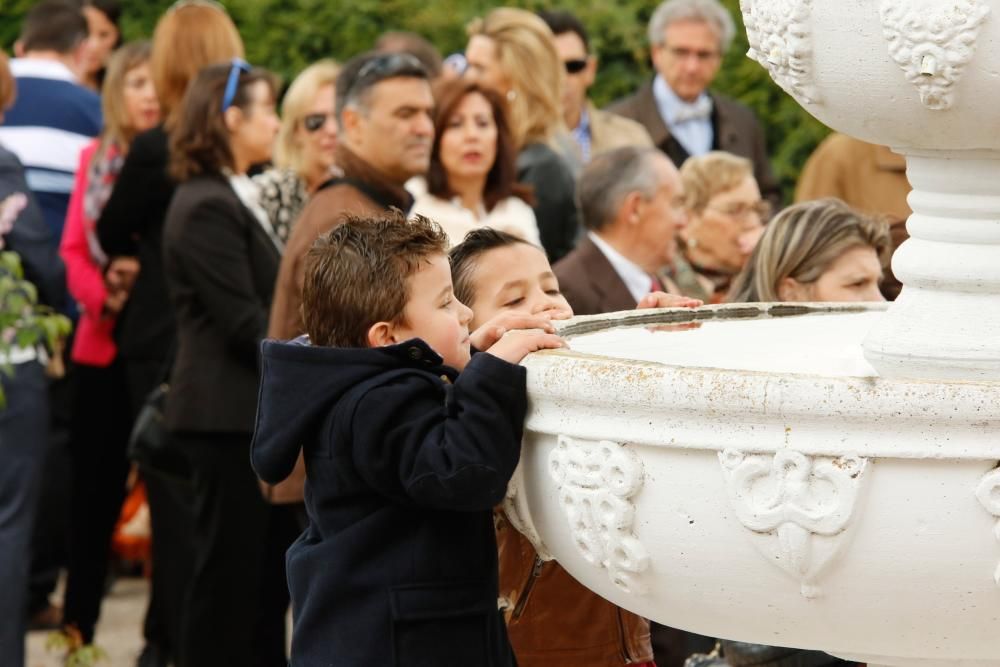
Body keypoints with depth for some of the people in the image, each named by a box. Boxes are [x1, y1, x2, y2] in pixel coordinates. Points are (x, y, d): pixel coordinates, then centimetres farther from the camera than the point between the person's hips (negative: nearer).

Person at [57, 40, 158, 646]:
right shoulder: (96, 158, 9)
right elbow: (75, 250, 8)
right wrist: (105, 295, -9)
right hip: (104, 345, 3)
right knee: (95, 489, 7)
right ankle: (77, 624, 17)